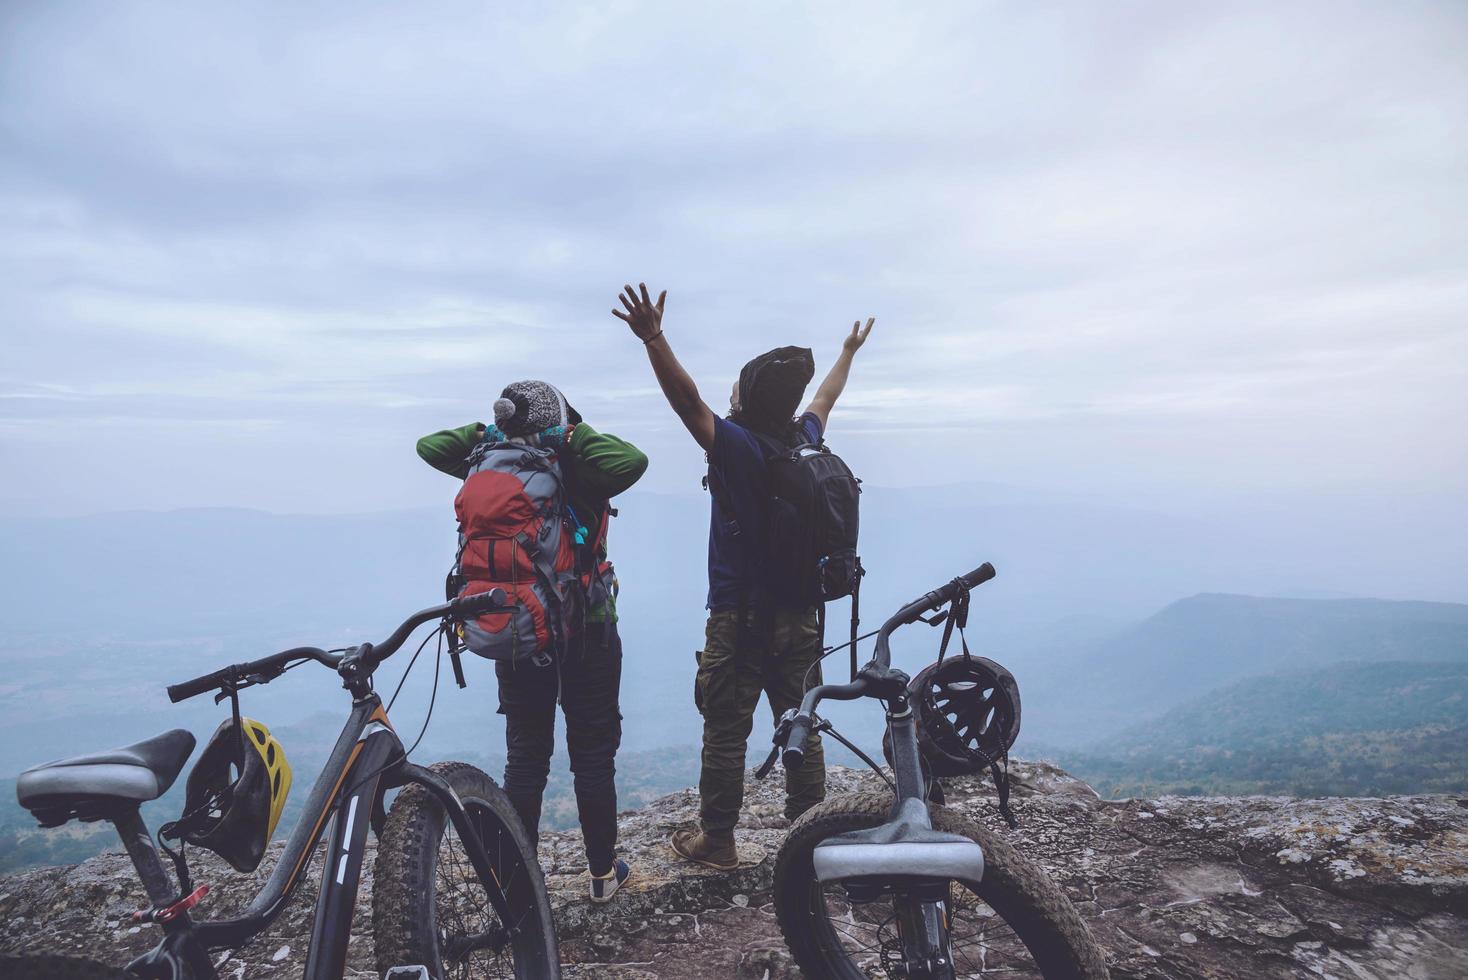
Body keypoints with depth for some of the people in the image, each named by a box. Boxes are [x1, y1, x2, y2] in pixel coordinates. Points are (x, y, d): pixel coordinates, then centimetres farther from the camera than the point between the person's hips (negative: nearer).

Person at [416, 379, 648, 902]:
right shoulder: (577, 474, -16)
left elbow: (429, 447, 6)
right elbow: (631, 461, -32)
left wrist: (482, 433, -5)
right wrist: (574, 434, -21)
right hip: (586, 629, -3)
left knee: (525, 753, 14)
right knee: (593, 752, 9)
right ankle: (604, 872, 19)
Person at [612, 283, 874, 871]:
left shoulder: (740, 446, -16)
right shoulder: (804, 441, 3)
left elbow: (689, 402, -30)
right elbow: (826, 397, 22)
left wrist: (652, 339, -39)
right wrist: (849, 352, 40)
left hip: (740, 619, -6)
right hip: (798, 617, 6)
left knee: (725, 733, 5)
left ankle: (716, 841, 15)